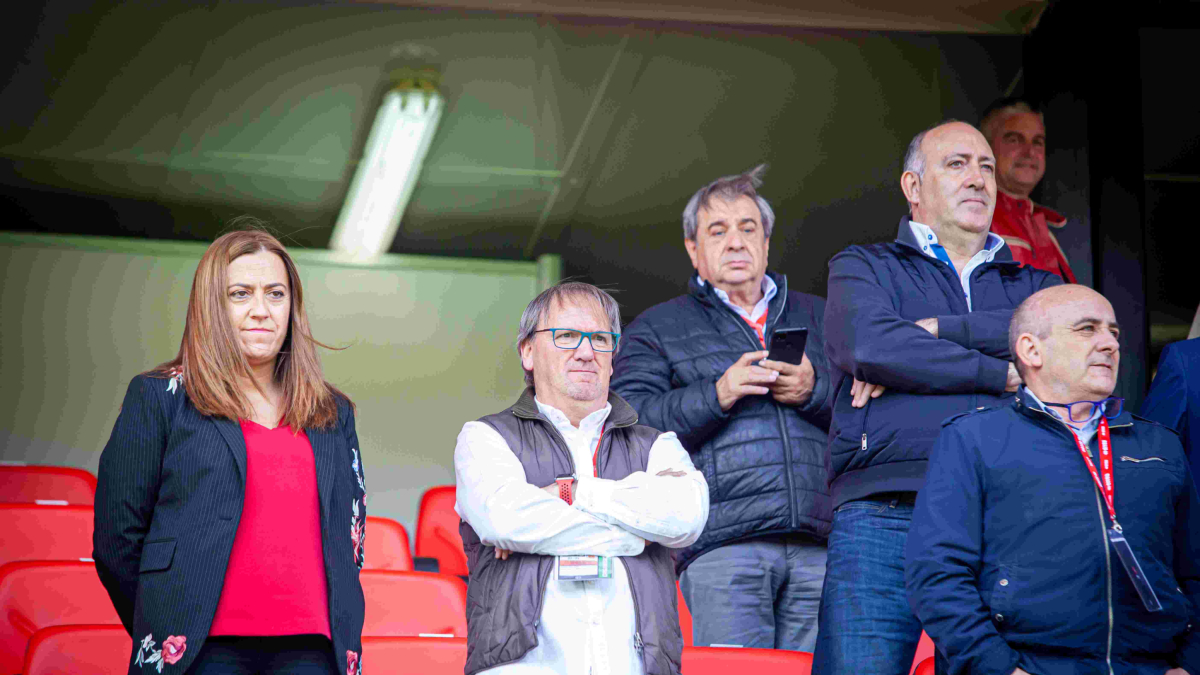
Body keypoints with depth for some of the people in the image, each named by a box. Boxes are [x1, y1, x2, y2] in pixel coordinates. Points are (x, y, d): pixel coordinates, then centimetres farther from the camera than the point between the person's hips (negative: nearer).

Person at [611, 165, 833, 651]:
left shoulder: (817, 317, 25)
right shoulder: (656, 329, 17)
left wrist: (814, 389, -3)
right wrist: (717, 395, -9)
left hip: (818, 543, 3)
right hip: (723, 543, -2)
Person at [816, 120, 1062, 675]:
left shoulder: (1034, 284, 26)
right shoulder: (862, 268, 17)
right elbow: (867, 345, -6)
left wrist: (936, 332, -4)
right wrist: (1002, 374, 0)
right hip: (884, 518, -2)